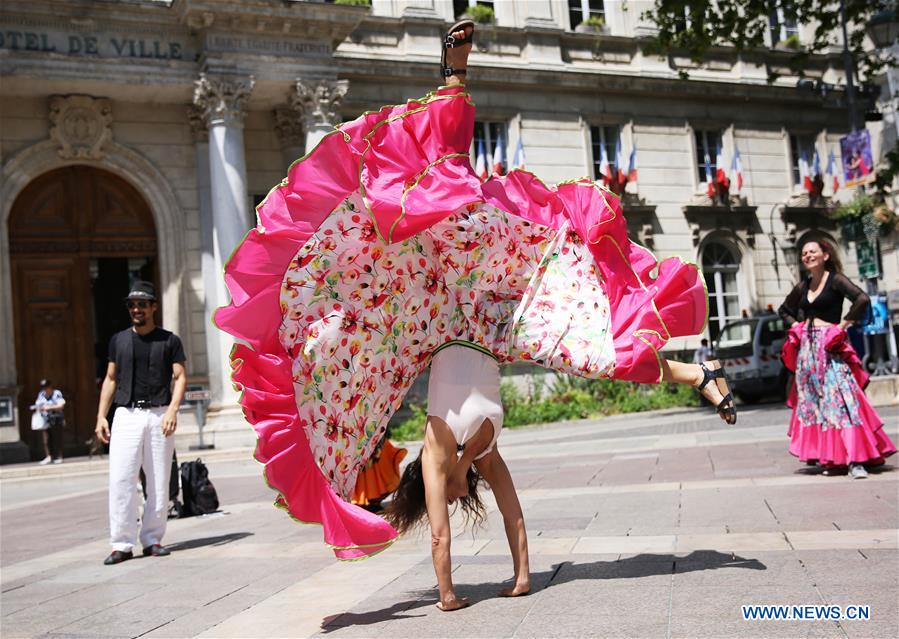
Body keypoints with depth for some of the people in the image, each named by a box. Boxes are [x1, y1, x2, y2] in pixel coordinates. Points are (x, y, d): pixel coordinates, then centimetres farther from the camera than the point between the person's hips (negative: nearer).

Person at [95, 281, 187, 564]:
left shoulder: (169, 340, 6)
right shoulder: (119, 340, 13)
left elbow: (180, 377, 0)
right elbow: (111, 378, 15)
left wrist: (172, 409, -16)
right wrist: (101, 416, 7)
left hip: (158, 415, -1)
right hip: (126, 415, 1)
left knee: (159, 483, 2)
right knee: (120, 481, -7)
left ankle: (152, 539, 11)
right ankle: (122, 544, -3)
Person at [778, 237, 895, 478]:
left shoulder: (835, 279, -4)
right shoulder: (803, 286, 14)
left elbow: (862, 299, -20)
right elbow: (784, 309, 30)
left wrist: (843, 324, -14)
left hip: (829, 348, -7)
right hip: (807, 348, 7)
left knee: (840, 400, -15)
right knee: (814, 402, 5)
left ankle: (855, 460, -17)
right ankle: (833, 459, 12)